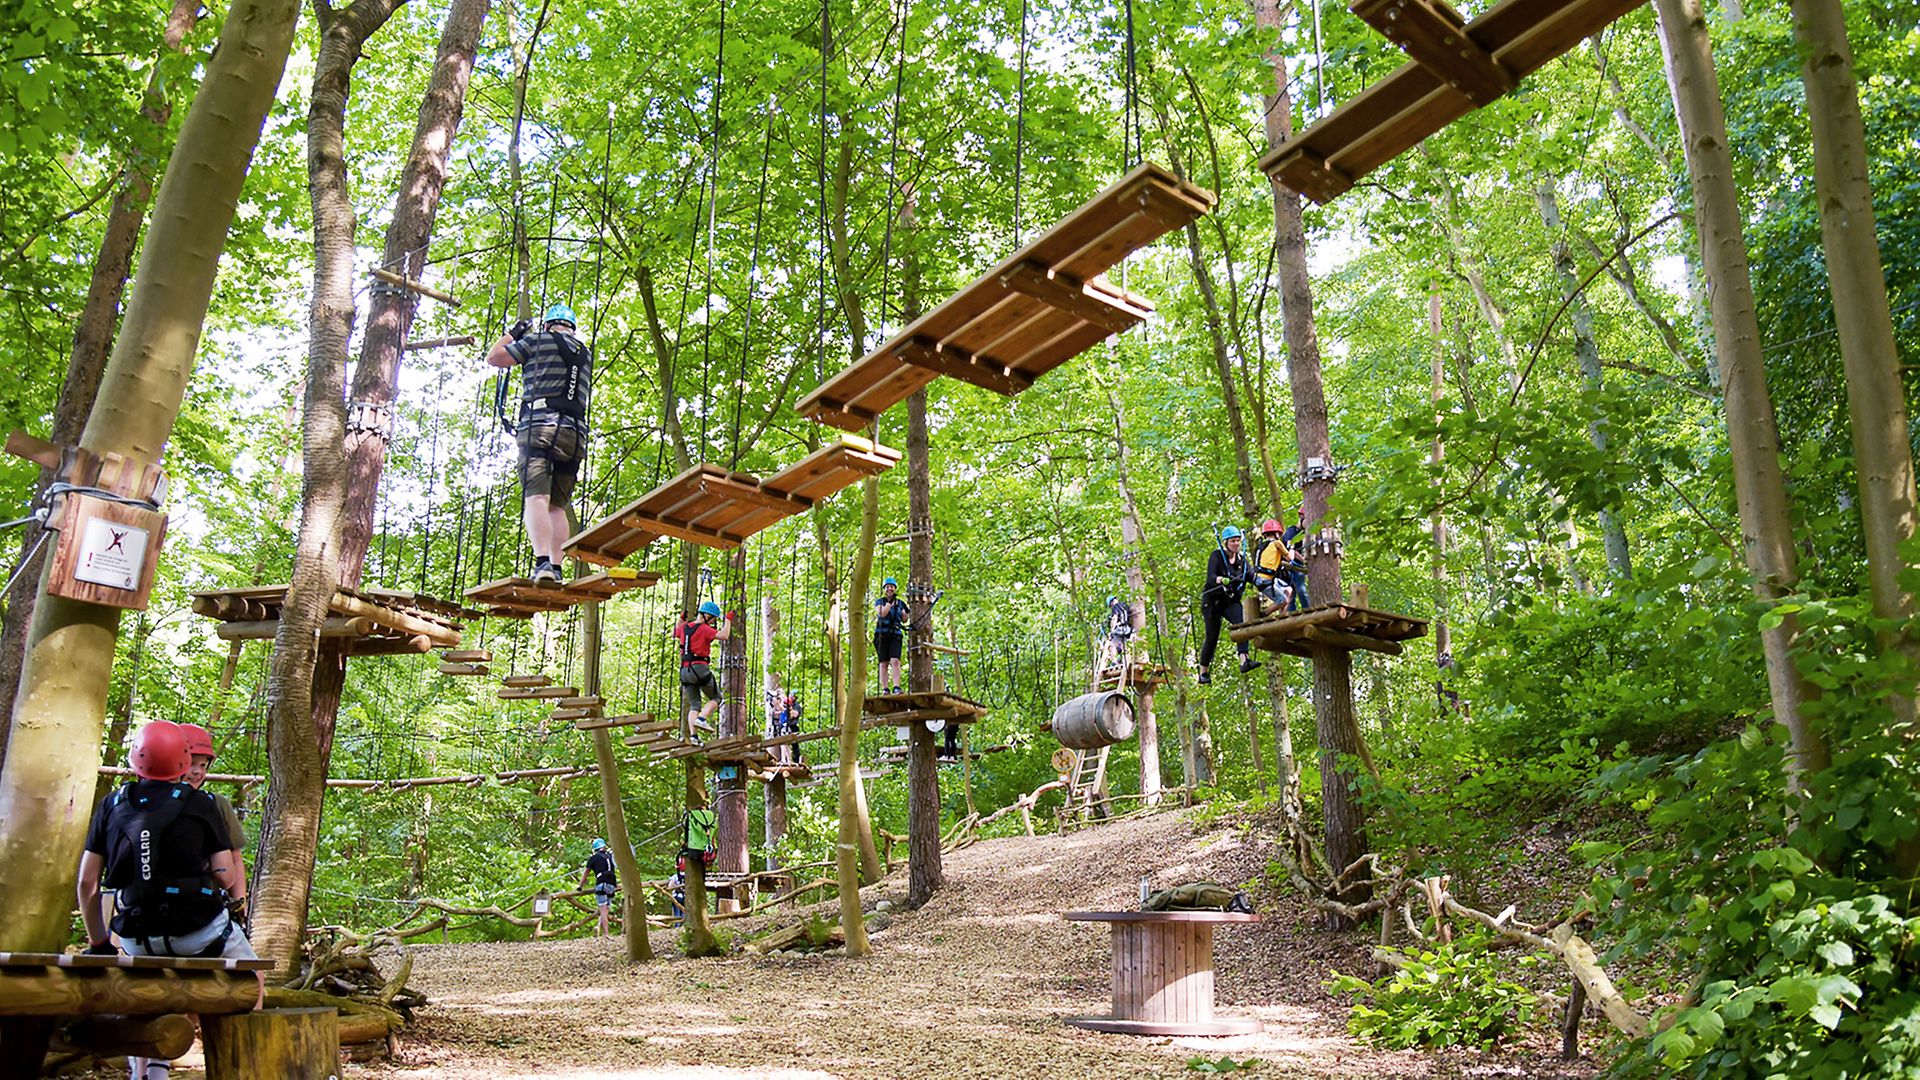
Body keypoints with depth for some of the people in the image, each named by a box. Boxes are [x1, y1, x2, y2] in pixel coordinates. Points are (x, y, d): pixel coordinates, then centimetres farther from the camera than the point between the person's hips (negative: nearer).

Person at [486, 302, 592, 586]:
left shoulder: (539, 341, 6)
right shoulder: (586, 354, 21)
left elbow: (494, 357, 11)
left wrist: (514, 333, 29)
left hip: (539, 426, -5)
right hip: (576, 433, 5)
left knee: (536, 498, -16)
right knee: (558, 506, 8)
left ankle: (543, 562, -32)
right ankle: (556, 568, -2)